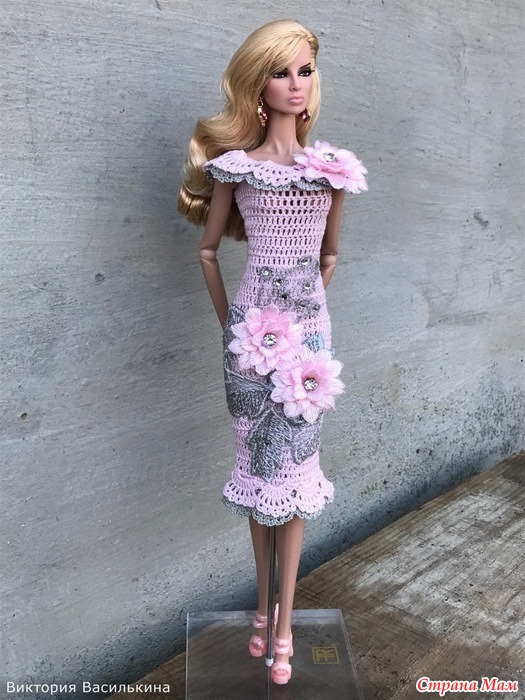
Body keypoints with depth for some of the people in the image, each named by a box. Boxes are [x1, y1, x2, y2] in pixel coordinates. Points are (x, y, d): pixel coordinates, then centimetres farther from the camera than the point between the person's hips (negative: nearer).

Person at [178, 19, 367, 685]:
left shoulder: (332, 168, 4)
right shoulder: (236, 166, -1)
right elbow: (208, 249, 8)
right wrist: (229, 323, 5)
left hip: (307, 324, 1)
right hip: (253, 324, -1)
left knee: (293, 466, 5)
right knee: (260, 461, 8)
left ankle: (282, 620, 19)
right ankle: (265, 605, 27)